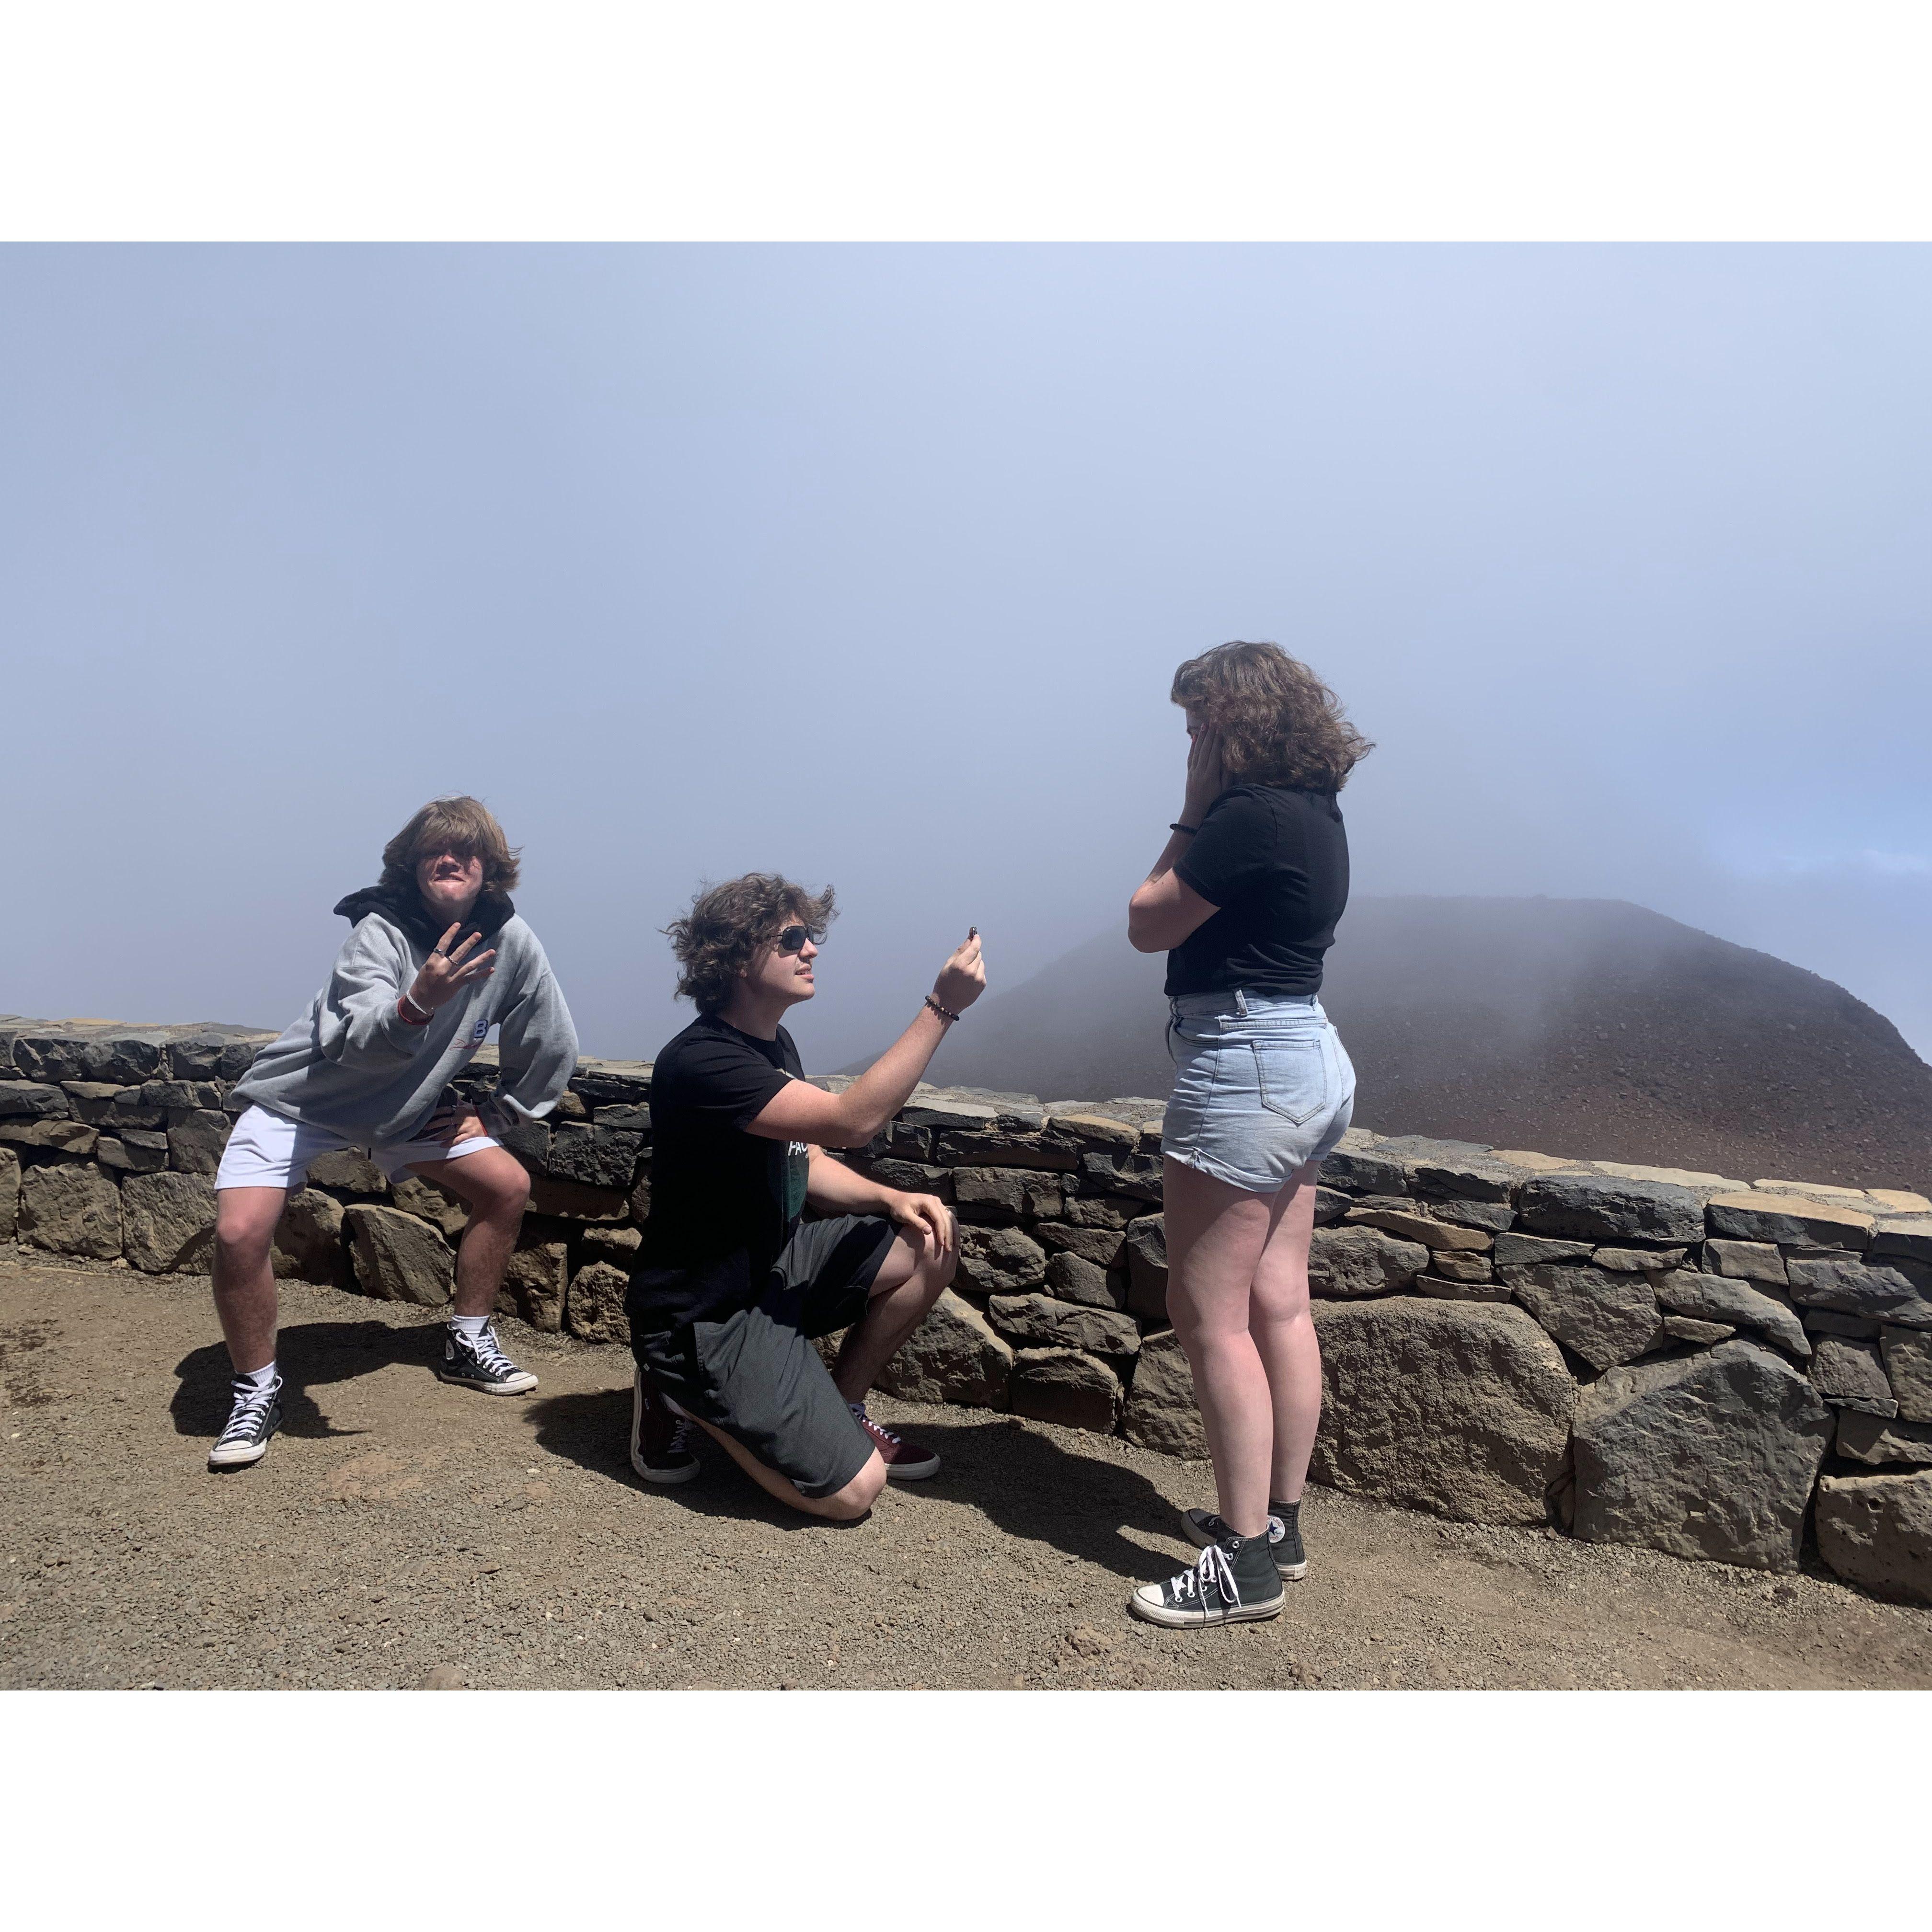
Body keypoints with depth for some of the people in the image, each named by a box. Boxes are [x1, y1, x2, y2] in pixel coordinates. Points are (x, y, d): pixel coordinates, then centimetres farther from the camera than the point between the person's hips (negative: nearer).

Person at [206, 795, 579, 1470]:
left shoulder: (510, 941, -15)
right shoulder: (381, 930, -28)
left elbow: (553, 1050, -4)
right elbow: (352, 1044, -42)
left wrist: (495, 1116, -1)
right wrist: (417, 1003, -60)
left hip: (405, 1103, 5)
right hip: (301, 1095, -4)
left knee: (508, 1185, -3)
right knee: (240, 1231, -21)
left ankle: (466, 1344, 16)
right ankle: (257, 1391, 4)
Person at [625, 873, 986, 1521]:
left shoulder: (774, 1043, 7)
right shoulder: (700, 1061, -25)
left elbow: (808, 1166, 12)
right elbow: (852, 1121, -34)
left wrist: (894, 1201, -7)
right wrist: (941, 1006, -32)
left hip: (771, 1267, 9)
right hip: (703, 1315, -9)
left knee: (932, 1243, -1)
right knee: (852, 1491, -12)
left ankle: (840, 1410, 13)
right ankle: (683, 1397, 6)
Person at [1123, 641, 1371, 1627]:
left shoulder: (1252, 816, -17)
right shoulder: (1315, 814, 12)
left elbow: (1148, 924, -10)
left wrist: (1192, 812, -5)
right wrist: (1206, 817, 8)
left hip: (1245, 1065, -10)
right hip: (1306, 1062, 10)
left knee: (1212, 1316, -3)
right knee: (1279, 1306, 14)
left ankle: (1246, 1559, 5)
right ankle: (1279, 1521, 25)